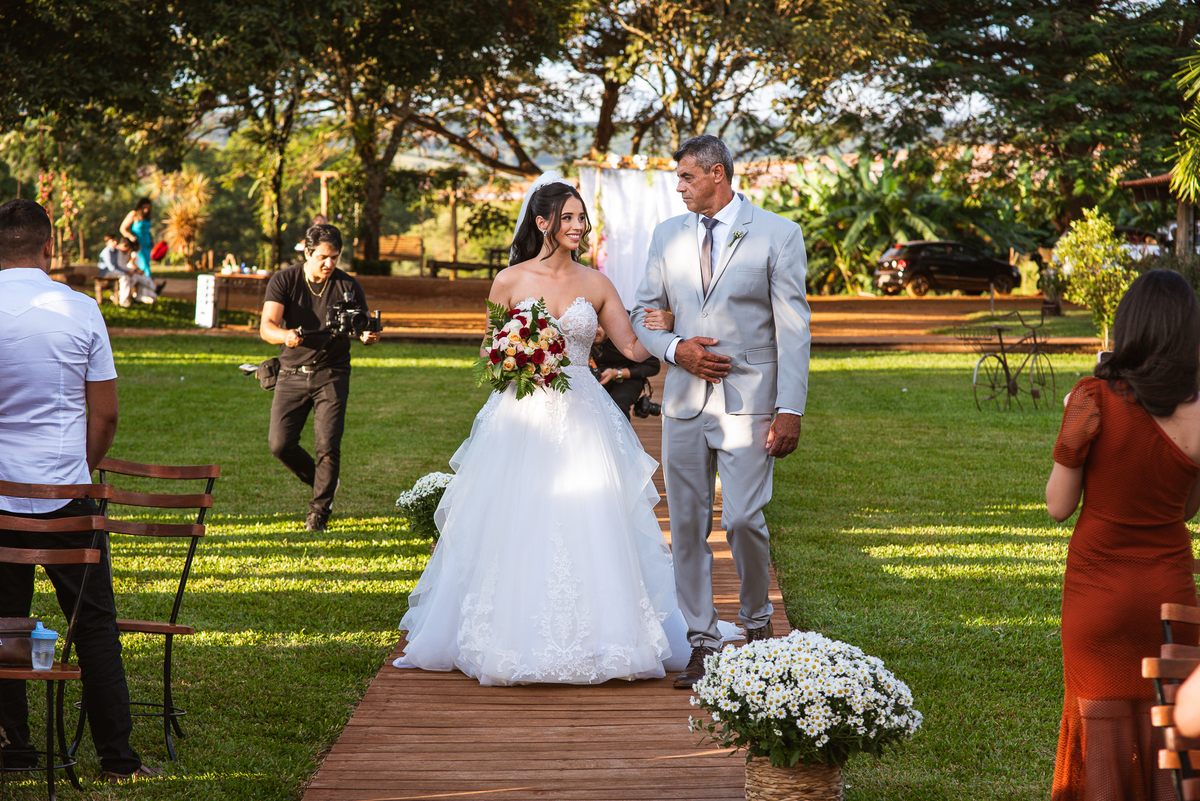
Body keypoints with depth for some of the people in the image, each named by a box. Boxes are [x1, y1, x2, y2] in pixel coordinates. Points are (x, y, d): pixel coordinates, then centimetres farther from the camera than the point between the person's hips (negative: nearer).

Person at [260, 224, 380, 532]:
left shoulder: (347, 286, -2)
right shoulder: (284, 281, -5)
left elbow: (363, 325, -4)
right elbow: (267, 326, -15)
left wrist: (368, 336, -30)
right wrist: (285, 335, -39)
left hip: (331, 375, -1)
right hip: (292, 374, 1)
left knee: (327, 445, -11)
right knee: (280, 443, -6)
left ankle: (319, 509, 7)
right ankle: (322, 482, 22)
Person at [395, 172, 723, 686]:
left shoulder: (596, 285, 7)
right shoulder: (510, 281, 3)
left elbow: (634, 348, 6)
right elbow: (489, 350, 9)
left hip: (579, 420, 1)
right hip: (521, 418, -1)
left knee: (586, 531, -3)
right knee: (516, 531, -1)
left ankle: (588, 640, 5)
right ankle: (516, 640, 10)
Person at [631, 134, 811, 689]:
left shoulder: (777, 235, -1)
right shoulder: (668, 236, 11)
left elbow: (793, 329, -4)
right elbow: (643, 314, 17)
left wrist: (790, 409, -11)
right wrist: (676, 349, -5)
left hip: (747, 399, -4)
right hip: (684, 401, 4)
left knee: (743, 519, -13)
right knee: (688, 526, 3)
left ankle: (756, 620, 13)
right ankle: (701, 643, 11)